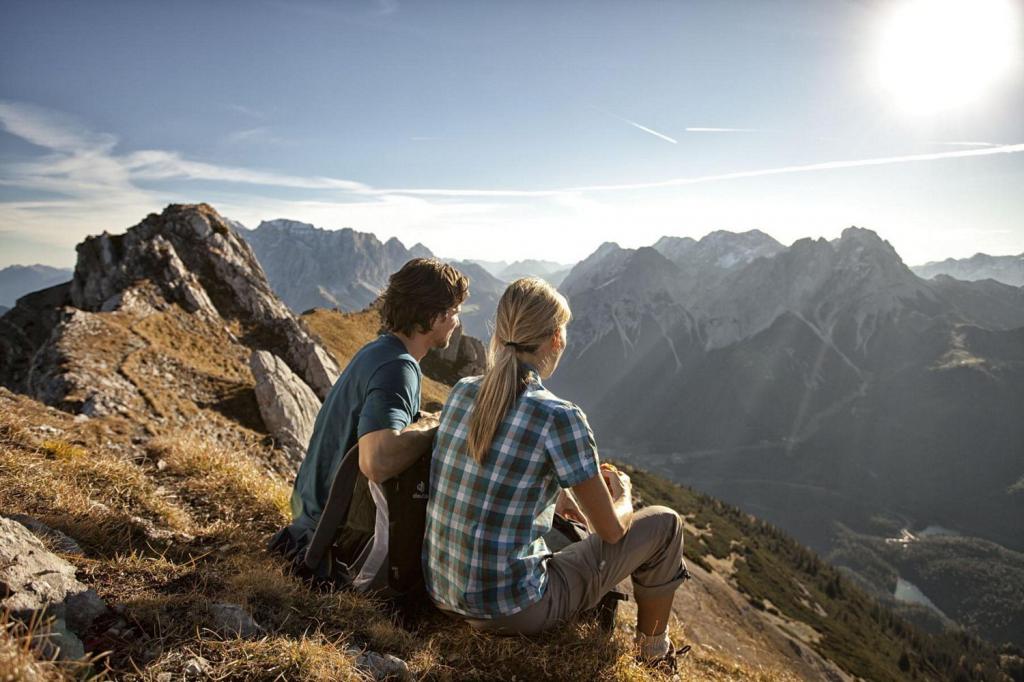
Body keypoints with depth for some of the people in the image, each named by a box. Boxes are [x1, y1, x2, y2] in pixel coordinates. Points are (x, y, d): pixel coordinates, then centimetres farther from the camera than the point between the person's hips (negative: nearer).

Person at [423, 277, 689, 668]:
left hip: (441, 593, 7)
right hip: (511, 613, -6)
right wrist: (623, 495, 13)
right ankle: (653, 651, 36)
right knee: (664, 524, 9)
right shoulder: (559, 417, -21)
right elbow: (611, 528, -9)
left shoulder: (462, 392, -1)